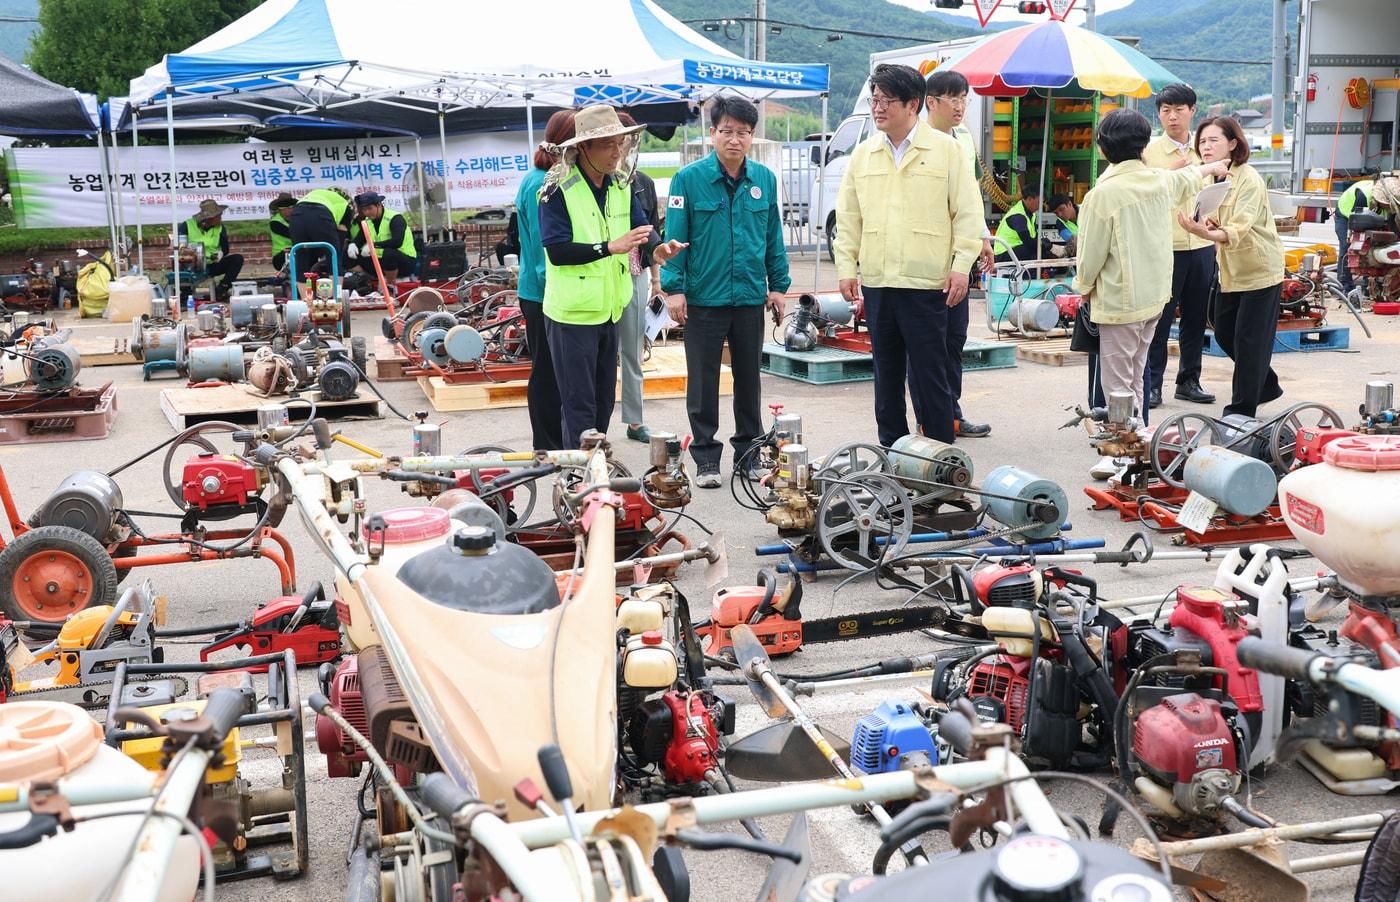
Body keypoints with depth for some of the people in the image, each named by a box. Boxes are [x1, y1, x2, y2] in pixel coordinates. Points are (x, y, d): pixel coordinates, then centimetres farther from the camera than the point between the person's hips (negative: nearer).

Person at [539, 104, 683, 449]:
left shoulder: (621, 184, 7)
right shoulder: (558, 190, -16)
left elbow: (642, 225, 2)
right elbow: (557, 251, -23)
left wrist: (658, 247, -21)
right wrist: (611, 247, -31)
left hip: (608, 310, 7)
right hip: (573, 313, -7)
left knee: (604, 401, 16)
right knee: (579, 406, -3)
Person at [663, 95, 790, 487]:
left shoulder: (764, 179, 4)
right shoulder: (689, 179, -7)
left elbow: (773, 237, 9)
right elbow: (675, 237, -7)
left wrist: (778, 285, 7)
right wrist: (673, 288, -12)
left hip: (751, 298, 3)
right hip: (703, 299, -3)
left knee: (749, 378, 13)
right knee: (703, 381, 5)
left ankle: (749, 453, 26)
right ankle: (706, 458, 15)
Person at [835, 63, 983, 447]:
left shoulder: (946, 149, -1)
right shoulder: (863, 153, 11)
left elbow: (968, 212, -2)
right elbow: (847, 216, 13)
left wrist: (961, 265, -9)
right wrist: (846, 266, 6)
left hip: (927, 282, -4)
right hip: (876, 282, 4)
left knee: (929, 372, -1)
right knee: (886, 371, 11)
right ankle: (891, 450, 21)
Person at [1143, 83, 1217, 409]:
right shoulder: (1150, 152, -2)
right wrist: (1171, 172, -21)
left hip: (1202, 246, 4)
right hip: (1165, 246, -4)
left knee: (1196, 318, 11)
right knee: (1160, 318, 0)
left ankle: (1189, 381, 22)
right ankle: (1152, 384, 8)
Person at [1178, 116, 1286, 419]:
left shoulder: (1248, 179, -19)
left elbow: (1239, 230, -31)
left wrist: (1204, 232, -49)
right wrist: (1210, 226, -11)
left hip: (1259, 269, -8)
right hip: (1230, 270, 8)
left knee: (1249, 340, -4)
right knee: (1224, 334, 13)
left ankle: (1242, 408, 6)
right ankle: (1266, 385, 33)